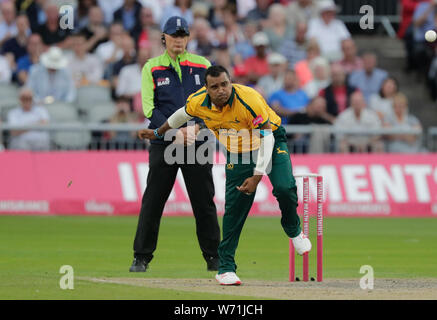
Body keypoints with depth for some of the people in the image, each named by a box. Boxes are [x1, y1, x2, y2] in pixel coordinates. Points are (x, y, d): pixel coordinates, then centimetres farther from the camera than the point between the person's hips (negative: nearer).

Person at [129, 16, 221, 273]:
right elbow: (150, 109, -2)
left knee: (204, 202, 2)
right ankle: (142, 258, 4)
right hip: (163, 143, -1)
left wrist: (198, 126, -11)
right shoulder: (152, 67, 5)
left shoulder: (202, 65, 9)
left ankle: (213, 258, 11)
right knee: (152, 201, -2)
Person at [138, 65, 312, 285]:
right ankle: (226, 267, 0)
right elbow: (182, 115, 7)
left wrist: (257, 176, -34)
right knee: (234, 207, -8)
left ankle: (293, 231, 6)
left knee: (284, 188, -25)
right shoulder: (198, 103, -19)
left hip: (271, 141, -3)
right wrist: (158, 133, 21)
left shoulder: (249, 100, -34)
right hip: (237, 152, 3)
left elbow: (266, 139, -29)